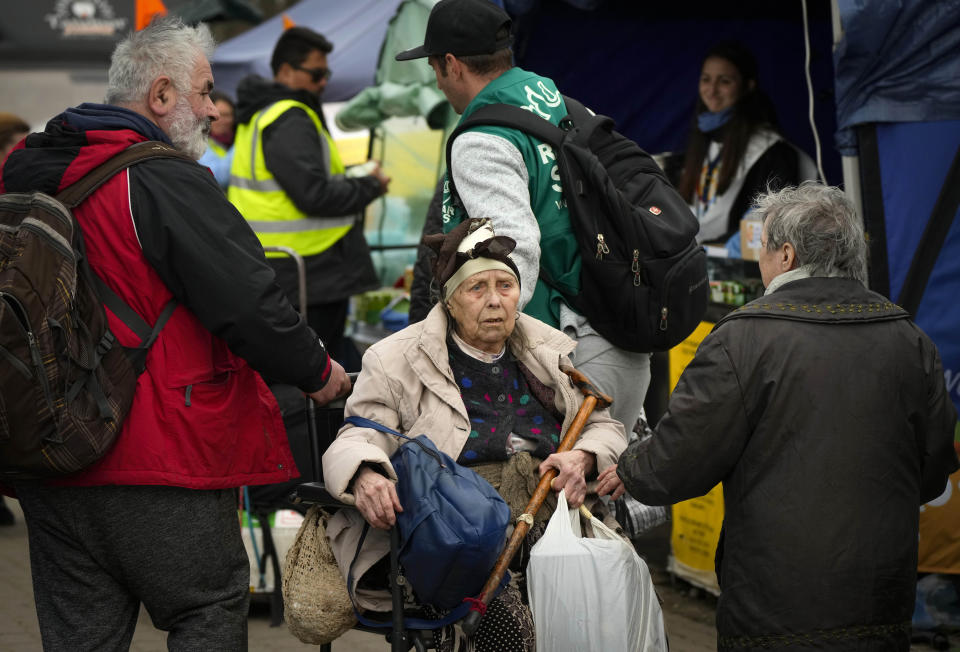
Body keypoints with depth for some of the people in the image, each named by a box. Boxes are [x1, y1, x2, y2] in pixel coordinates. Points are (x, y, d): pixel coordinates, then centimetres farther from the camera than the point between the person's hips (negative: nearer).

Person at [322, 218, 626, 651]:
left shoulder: (555, 353, 19)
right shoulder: (398, 361, 8)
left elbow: (605, 427, 25)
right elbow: (356, 439, 2)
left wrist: (582, 457, 0)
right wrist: (364, 477, -24)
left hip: (551, 512, 4)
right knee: (505, 615, -36)